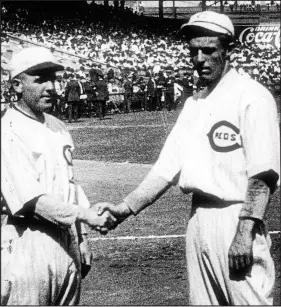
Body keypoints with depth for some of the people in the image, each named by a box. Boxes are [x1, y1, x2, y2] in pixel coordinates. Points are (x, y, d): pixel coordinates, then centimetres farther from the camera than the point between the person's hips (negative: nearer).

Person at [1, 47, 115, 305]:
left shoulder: (57, 127, 14)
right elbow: (31, 198, -21)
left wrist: (82, 242, 15)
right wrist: (85, 214, -29)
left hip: (67, 242, 7)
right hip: (27, 245, -7)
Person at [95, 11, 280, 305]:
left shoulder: (252, 97, -8)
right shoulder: (193, 103, 16)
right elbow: (167, 167, 13)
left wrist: (246, 231, -22)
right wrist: (126, 207, 2)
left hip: (236, 218, -7)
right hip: (198, 219, 7)